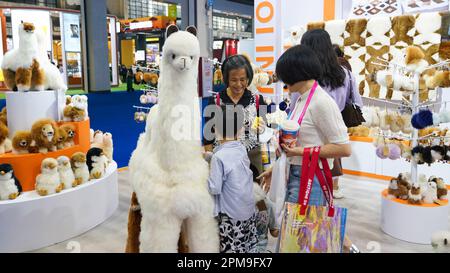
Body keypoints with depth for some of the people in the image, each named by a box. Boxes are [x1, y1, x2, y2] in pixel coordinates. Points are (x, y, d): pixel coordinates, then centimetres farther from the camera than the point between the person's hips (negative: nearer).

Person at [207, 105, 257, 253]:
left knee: (232, 248, 5)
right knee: (248, 246, 17)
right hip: (249, 210, 7)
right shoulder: (242, 148, -1)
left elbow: (214, 189, -19)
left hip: (232, 215, -7)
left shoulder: (219, 157, -21)